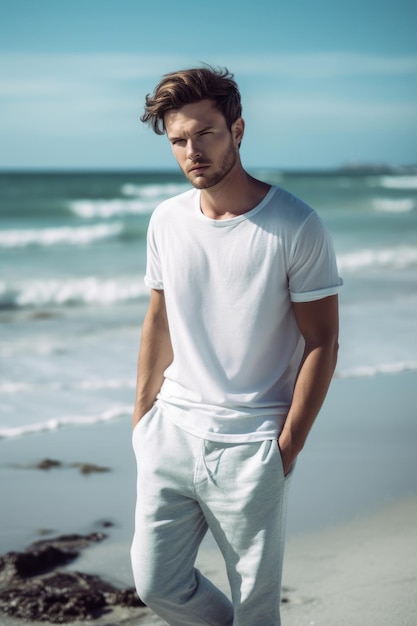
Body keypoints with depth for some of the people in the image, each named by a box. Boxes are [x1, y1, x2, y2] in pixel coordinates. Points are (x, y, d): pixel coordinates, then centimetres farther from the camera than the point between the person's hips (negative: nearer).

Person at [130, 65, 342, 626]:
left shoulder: (296, 227, -12)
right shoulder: (167, 221, 4)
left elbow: (322, 343, -9)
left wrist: (288, 447, -10)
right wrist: (142, 413, 13)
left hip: (249, 445, -4)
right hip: (171, 433, 5)